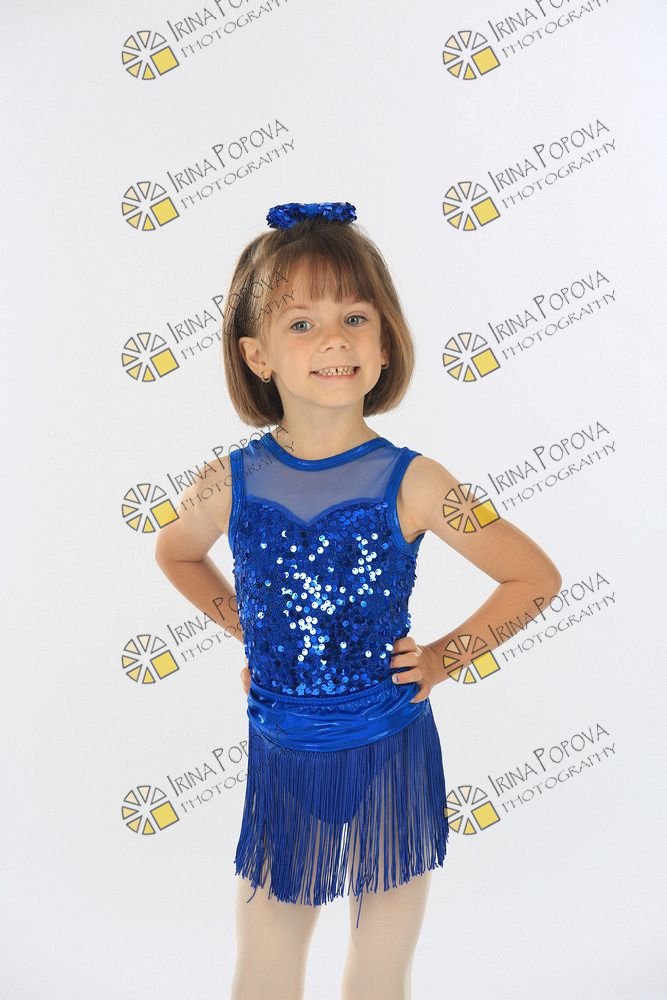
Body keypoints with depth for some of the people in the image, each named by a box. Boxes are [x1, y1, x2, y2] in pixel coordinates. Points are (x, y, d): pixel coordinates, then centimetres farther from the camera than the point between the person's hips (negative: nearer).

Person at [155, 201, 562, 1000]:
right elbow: (175, 553, 16)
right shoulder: (234, 483, -8)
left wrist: (445, 658, -6)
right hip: (280, 762, 2)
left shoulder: (411, 484, -13)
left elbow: (537, 578, -3)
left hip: (391, 762, -1)